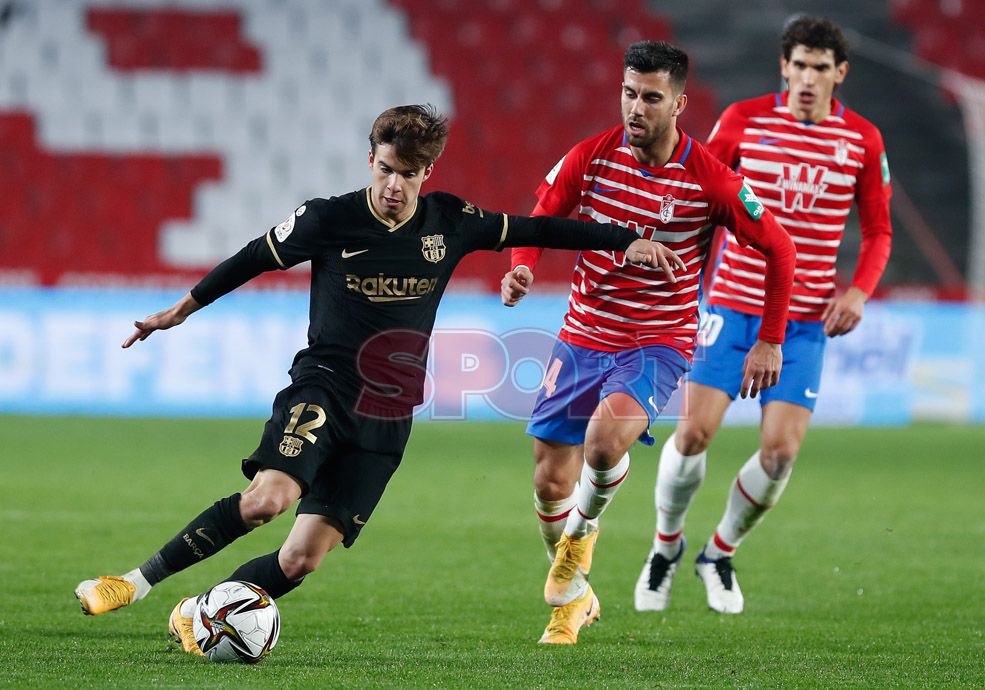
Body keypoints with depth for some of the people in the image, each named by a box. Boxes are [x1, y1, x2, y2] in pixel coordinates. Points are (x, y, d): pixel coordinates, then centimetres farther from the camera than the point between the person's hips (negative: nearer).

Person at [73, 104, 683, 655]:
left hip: (388, 416, 3)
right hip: (323, 388, -3)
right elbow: (255, 257, 9)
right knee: (267, 498, -29)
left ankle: (196, 616, 11)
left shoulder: (451, 222, 2)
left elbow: (535, 230, 14)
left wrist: (629, 240, 15)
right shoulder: (329, 220, -5)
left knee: (304, 557, -8)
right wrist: (182, 310, 17)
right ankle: (140, 581, -16)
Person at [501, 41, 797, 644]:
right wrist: (522, 268, -17)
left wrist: (771, 342, -3)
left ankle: (583, 532, 4)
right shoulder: (592, 156, -6)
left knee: (605, 439, -32)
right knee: (551, 485, 2)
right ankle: (571, 600, 30)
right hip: (583, 338, 4)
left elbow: (778, 249, -3)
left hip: (658, 343, -3)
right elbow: (541, 218, 5)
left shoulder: (710, 180, -13)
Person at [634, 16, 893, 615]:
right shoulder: (745, 119, -2)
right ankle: (667, 544, 17)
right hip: (733, 303, -1)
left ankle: (721, 554, 18)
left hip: (804, 321, 1)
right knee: (694, 431, -11)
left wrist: (859, 292, -6)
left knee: (782, 451, -9)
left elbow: (878, 231, 10)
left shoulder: (863, 140, 1)